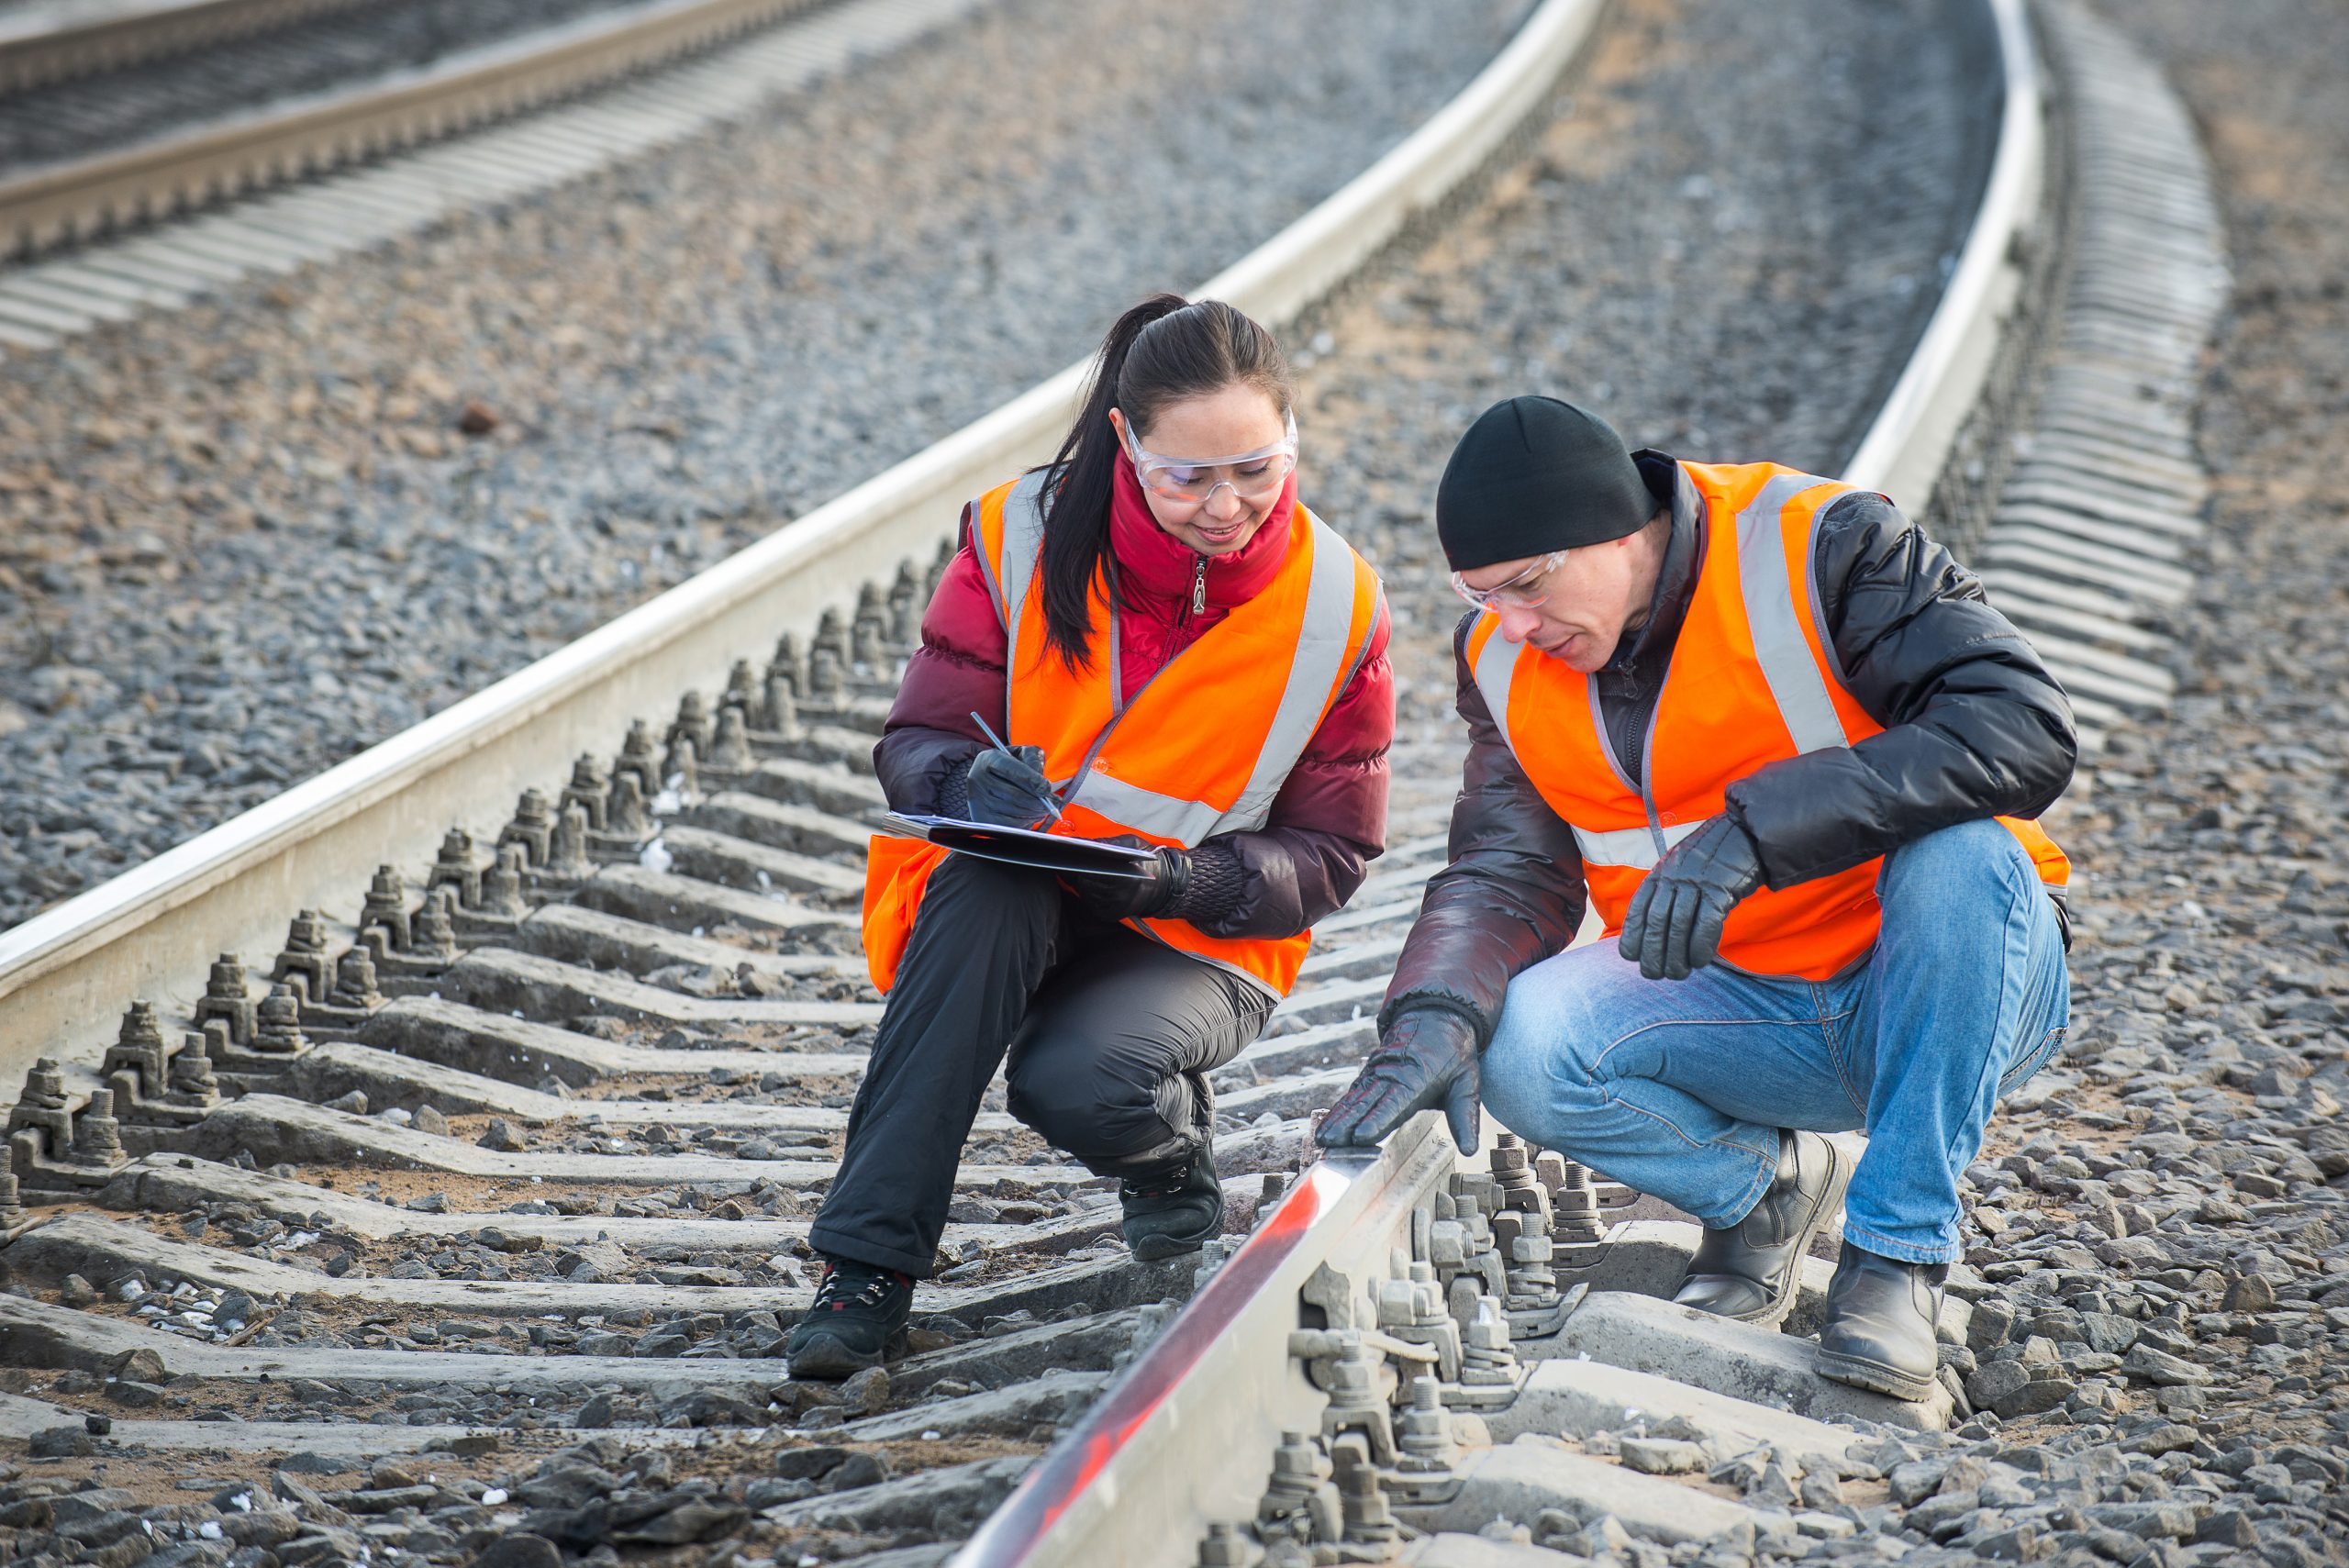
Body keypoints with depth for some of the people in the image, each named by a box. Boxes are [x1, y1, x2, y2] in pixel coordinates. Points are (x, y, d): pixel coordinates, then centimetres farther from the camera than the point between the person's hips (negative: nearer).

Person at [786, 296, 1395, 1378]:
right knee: (984, 886, -36)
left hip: (1197, 945, -1)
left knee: (1076, 1080, -34)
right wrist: (968, 785, -31)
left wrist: (1182, 882, -24)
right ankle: (870, 1262, -31)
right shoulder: (1024, 539, -9)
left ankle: (1169, 1147, 5)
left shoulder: (1331, 601, -8)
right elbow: (917, 743, -6)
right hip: (998, 922, 1)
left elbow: (1328, 855, -4)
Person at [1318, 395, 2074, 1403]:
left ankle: (1899, 1247, -22)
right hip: (1746, 1011, 4)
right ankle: (1767, 1186, 5)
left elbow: (2028, 730, -27)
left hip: (1953, 992, -4)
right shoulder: (1506, 658, 1)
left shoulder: (1819, 551, -17)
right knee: (1521, 1043, -23)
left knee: (1960, 852, -36)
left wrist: (1757, 828, -36)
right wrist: (1435, 1014, -25)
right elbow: (1507, 874, -2)